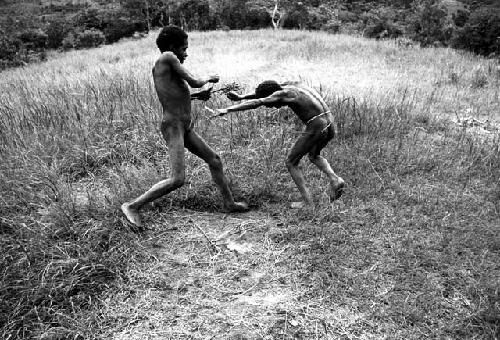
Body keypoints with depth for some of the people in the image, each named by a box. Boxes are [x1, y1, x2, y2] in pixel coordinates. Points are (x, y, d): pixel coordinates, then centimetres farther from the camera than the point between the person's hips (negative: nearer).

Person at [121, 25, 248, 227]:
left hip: (184, 128, 10)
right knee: (177, 180, -16)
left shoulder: (160, 69, 17)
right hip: (173, 127, -10)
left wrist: (197, 96, 25)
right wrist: (208, 78, 8)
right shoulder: (168, 57, -9)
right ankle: (132, 206, -4)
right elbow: (194, 82, -13)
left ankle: (229, 203, 29)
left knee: (214, 160, 16)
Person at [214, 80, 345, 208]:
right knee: (314, 156, 33)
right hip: (330, 125, 9)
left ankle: (307, 201, 5)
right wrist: (240, 97, 23)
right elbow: (263, 92, 26)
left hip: (316, 127, -9)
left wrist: (228, 109, -14)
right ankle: (335, 179, 12)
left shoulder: (283, 94, -8)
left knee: (291, 163, 7)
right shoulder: (292, 85, 18)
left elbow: (256, 103, -16)